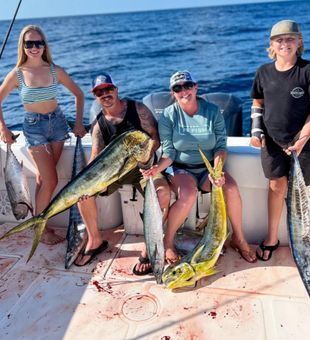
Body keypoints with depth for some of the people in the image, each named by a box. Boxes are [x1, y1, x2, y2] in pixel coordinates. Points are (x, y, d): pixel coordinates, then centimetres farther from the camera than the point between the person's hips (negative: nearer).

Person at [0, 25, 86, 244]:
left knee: (43, 178, 8)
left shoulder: (55, 70, -3)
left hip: (57, 122, 2)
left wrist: (79, 123, 1)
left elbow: (79, 94, 5)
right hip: (34, 127, -2)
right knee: (50, 181, -6)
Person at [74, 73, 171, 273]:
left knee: (163, 192, -34)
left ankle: (149, 249, -19)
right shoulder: (99, 124, 4)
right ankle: (95, 240, 0)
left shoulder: (138, 109, -3)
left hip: (143, 166, -3)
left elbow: (156, 138, -5)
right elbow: (96, 156, -7)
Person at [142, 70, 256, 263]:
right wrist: (158, 167, -28)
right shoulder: (169, 115, -6)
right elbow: (169, 152, -7)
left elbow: (221, 145, -4)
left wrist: (217, 170, -23)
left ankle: (239, 239, -1)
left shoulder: (213, 111, -2)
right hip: (180, 168, -2)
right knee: (188, 195, -33)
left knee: (231, 187, -25)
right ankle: (168, 241, -9)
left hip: (207, 167, 2)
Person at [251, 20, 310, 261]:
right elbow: (258, 103, 14)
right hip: (272, 139, 3)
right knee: (277, 185, 9)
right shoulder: (264, 72, 5)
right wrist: (256, 130, 1)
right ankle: (272, 239, 22)